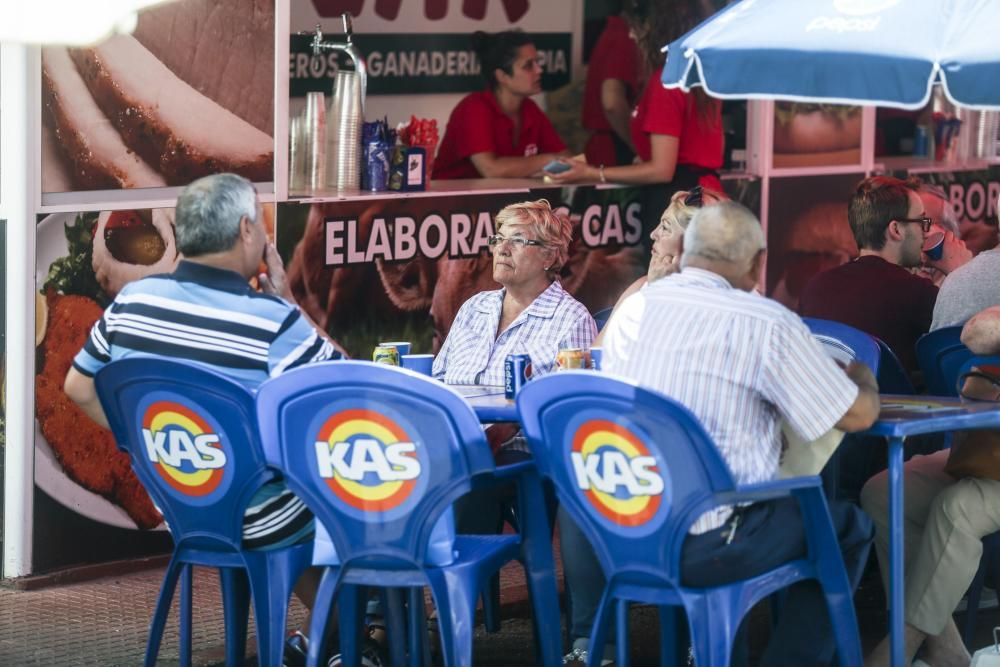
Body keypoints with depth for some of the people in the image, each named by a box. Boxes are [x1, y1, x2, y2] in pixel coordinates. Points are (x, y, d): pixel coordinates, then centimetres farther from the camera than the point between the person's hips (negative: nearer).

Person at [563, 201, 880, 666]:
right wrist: (861, 376, 22)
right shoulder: (767, 323, -9)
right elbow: (859, 415, 0)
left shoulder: (632, 309, 8)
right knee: (847, 527, 17)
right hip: (707, 548, -5)